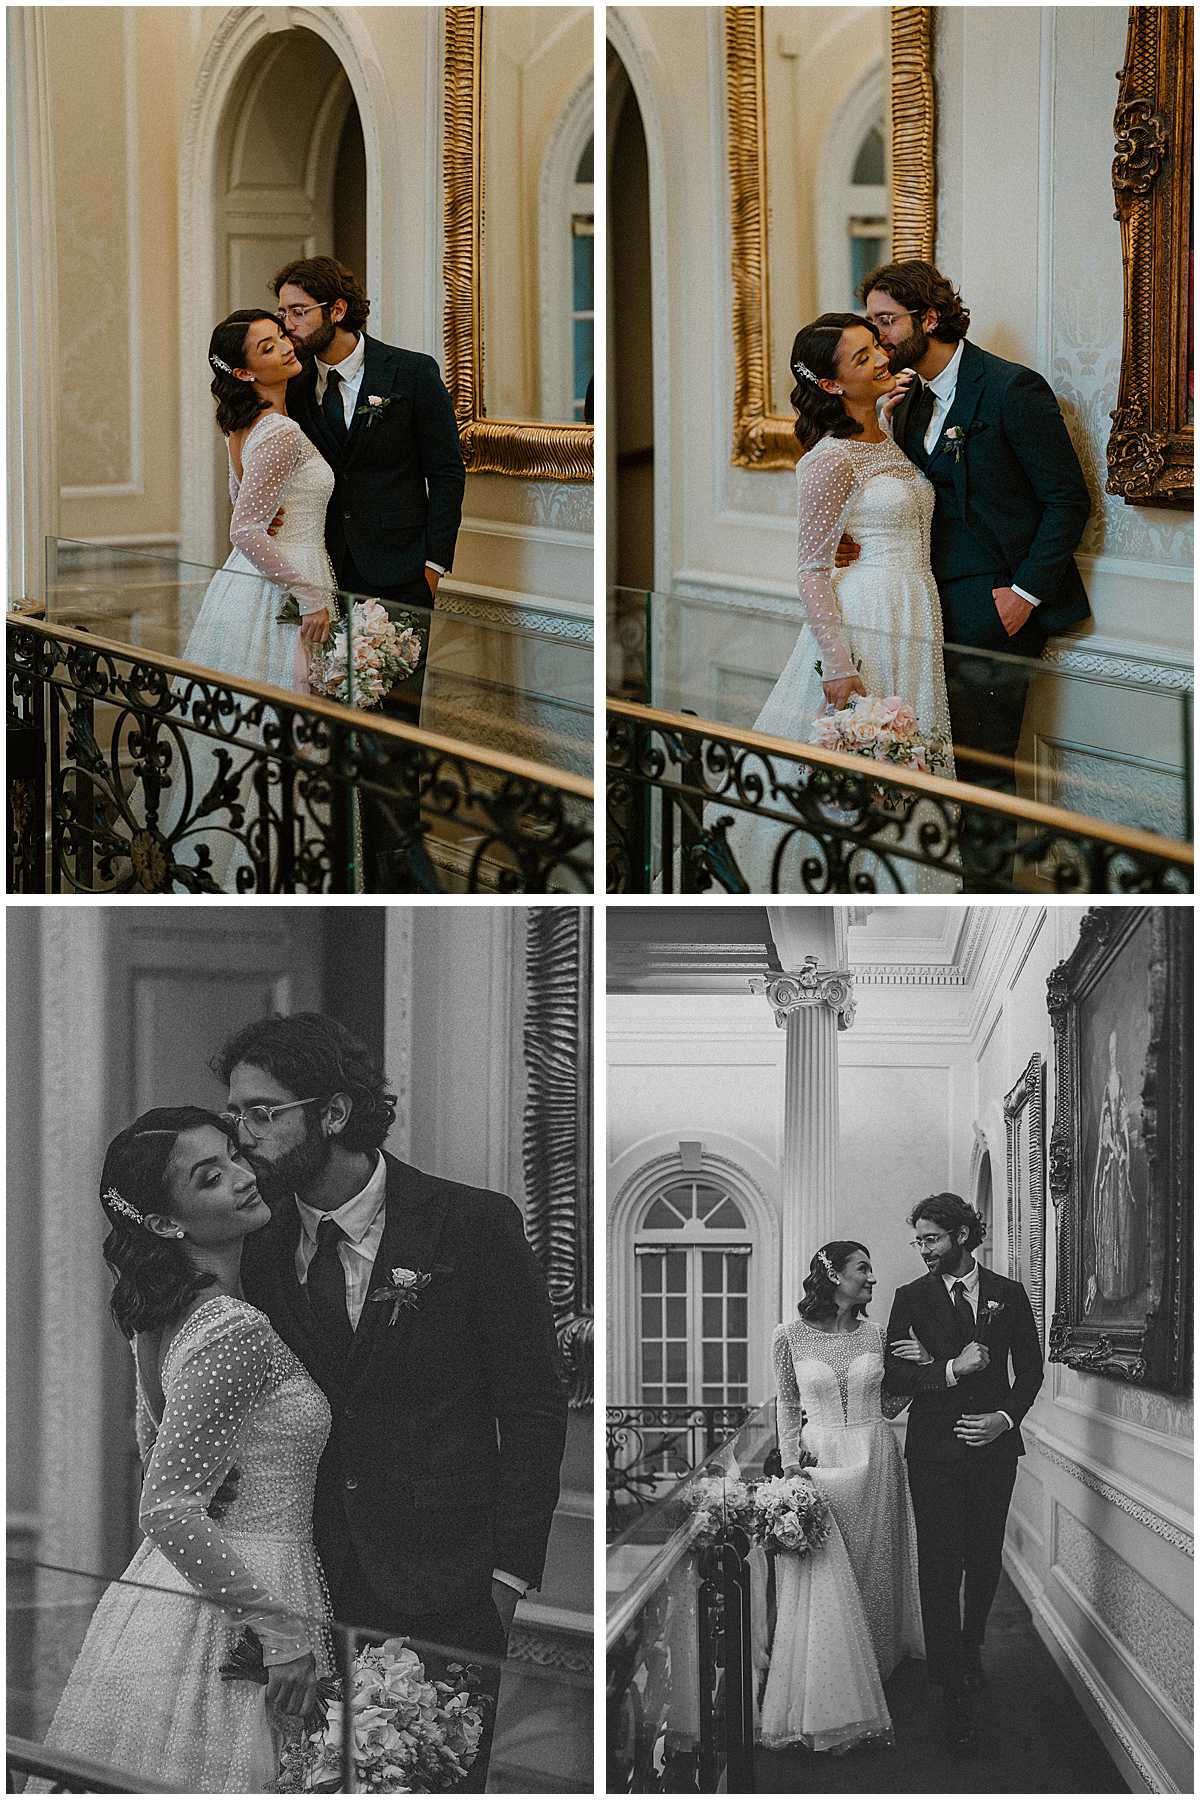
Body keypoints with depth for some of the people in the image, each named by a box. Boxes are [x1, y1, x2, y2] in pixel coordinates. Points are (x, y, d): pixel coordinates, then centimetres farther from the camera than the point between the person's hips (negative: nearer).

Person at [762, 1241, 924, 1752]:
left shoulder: (875, 1335, 4)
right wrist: (790, 1471, -2)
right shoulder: (790, 1337, -3)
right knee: (823, 1588, -7)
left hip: (875, 1461, 3)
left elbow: (888, 1407, 11)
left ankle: (869, 1686, 18)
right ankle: (828, 1713, -1)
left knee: (872, 1573, 6)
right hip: (820, 1461, -2)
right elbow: (788, 1409, 4)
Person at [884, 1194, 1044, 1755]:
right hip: (935, 1451, -2)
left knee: (985, 1560, 10)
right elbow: (894, 1378, -3)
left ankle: (970, 1647, 37)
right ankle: (955, 1699, -5)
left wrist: (1007, 1417, -6)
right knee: (940, 1567, -6)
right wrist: (950, 1369, -16)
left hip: (993, 1444, 2)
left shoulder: (1009, 1295, 7)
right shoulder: (911, 1299, 3)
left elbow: (1030, 1369, 9)